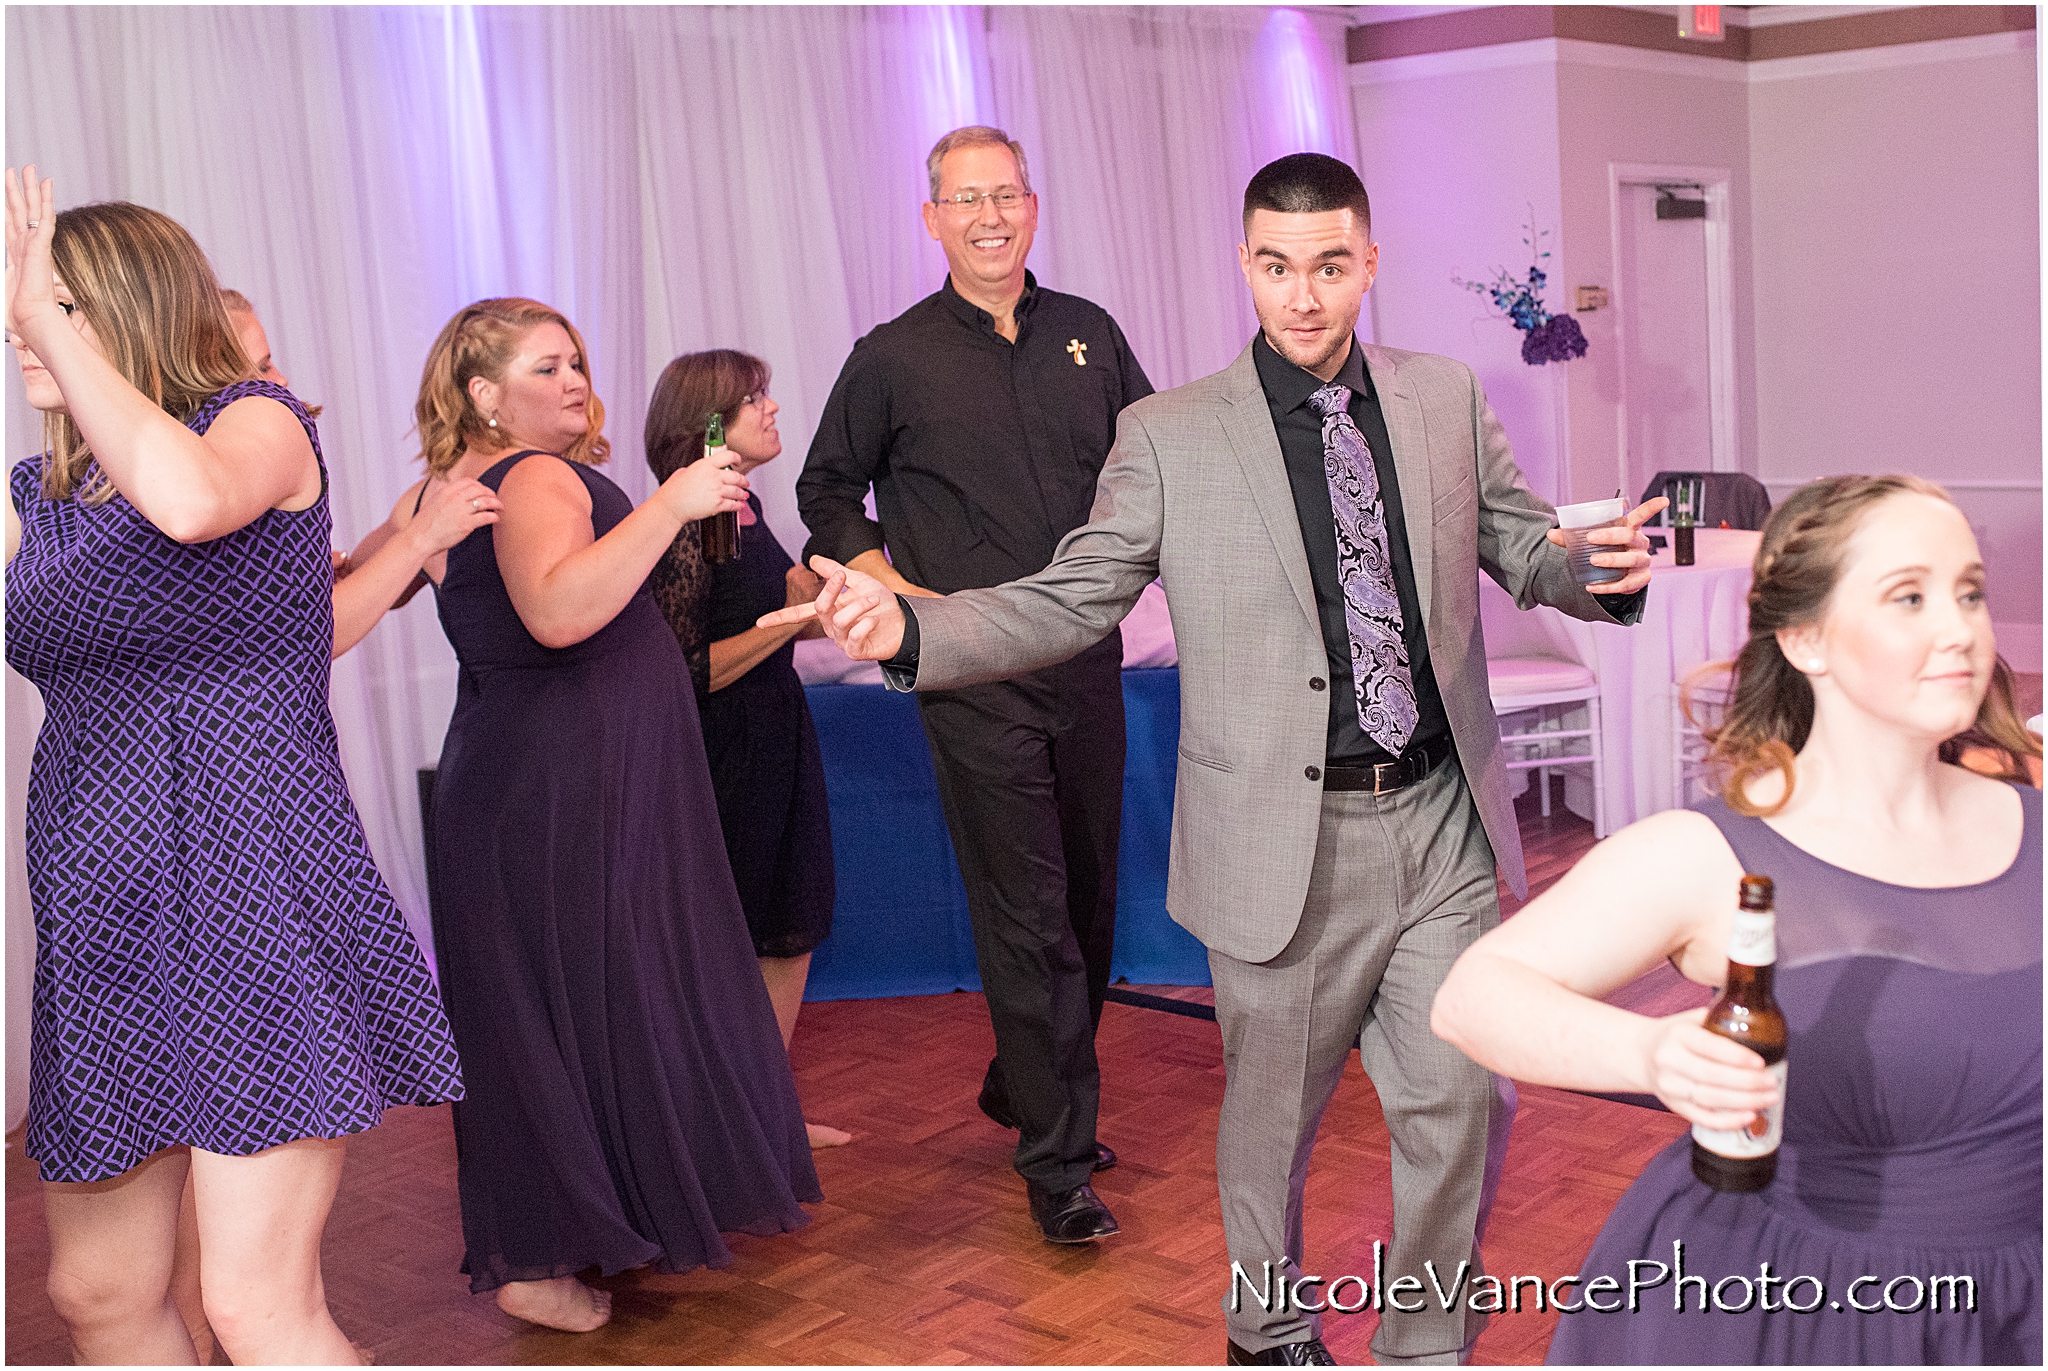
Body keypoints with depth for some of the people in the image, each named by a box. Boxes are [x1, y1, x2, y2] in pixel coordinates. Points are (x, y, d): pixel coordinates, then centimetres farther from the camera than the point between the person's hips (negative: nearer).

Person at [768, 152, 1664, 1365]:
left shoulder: (1446, 400, 6)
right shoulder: (1170, 436, -4)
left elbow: (1527, 552, 11)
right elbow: (1068, 602, -3)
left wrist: (1604, 572, -12)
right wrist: (907, 630, -19)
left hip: (1441, 823, 3)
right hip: (1288, 844, -2)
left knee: (1465, 1101, 8)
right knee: (1274, 1114, 13)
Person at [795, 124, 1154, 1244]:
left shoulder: (1090, 335, 8)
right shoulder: (894, 358, 0)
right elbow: (828, 491, 9)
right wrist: (890, 587, -5)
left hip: (1085, 657, 4)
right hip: (974, 677, -4)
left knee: (1089, 891, 13)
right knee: (1025, 911, -5)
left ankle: (1026, 1088, 34)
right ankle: (1057, 1158, 5)